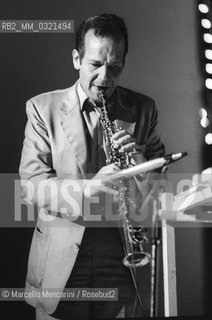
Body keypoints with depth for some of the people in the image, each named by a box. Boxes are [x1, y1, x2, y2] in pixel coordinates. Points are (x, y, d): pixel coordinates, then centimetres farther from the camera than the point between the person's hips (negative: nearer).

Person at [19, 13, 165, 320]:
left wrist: (140, 161, -15)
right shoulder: (43, 108, -3)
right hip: (60, 264, -1)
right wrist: (87, 187, -25)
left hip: (122, 262, 2)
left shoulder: (143, 108, 3)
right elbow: (31, 183, -9)